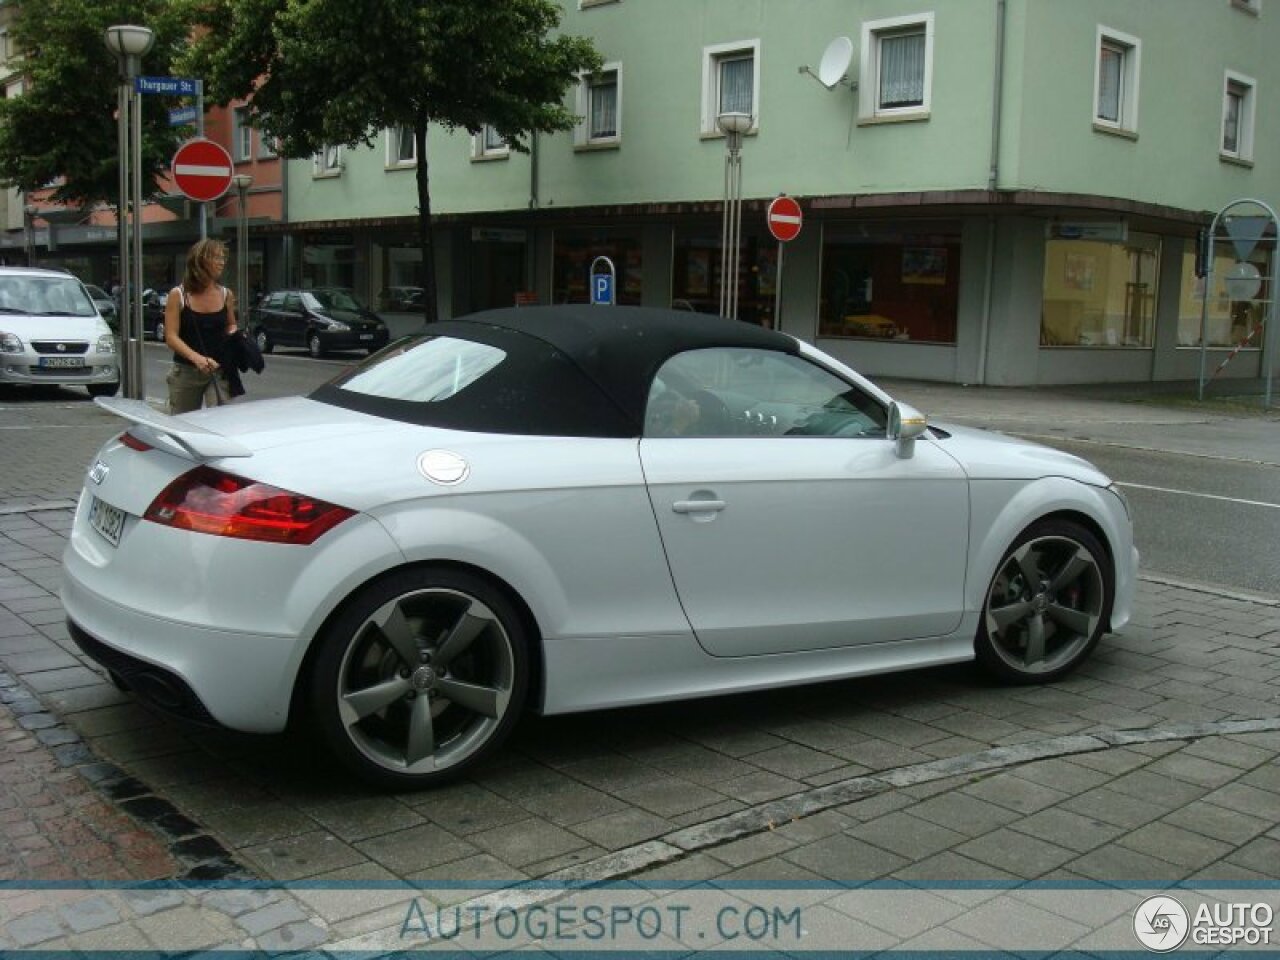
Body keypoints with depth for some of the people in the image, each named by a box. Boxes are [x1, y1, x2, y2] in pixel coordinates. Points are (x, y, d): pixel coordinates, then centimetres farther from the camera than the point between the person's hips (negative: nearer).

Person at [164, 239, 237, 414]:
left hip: (218, 371, 1)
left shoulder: (226, 295, 5)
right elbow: (171, 337, -10)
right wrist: (196, 357, -27)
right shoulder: (178, 295, -4)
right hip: (185, 372, -1)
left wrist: (234, 335, -2)